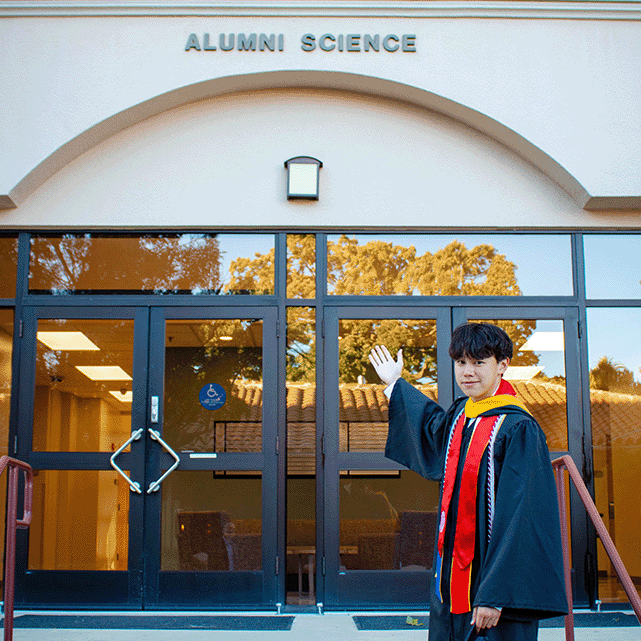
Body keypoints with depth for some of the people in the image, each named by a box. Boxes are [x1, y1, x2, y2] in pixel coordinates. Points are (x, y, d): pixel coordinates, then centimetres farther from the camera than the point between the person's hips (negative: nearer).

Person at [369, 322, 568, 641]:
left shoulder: (518, 429, -17)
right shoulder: (460, 415, 5)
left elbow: (519, 518, -21)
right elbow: (433, 427, 32)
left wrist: (495, 596, -25)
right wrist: (395, 384, 40)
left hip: (496, 575, -7)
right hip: (453, 573, 7)